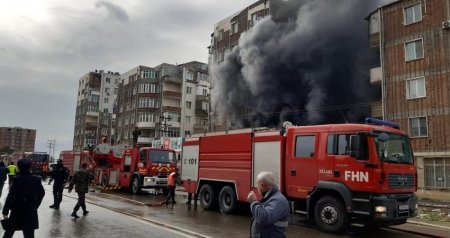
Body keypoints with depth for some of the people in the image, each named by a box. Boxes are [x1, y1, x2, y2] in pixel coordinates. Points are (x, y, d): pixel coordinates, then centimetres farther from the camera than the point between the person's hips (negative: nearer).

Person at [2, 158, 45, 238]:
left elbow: (11, 196, -12)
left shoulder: (17, 179, -11)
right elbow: (42, 193, 10)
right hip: (31, 212, 3)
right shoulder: (37, 179, 0)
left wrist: (5, 211, -7)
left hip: (17, 211, -3)